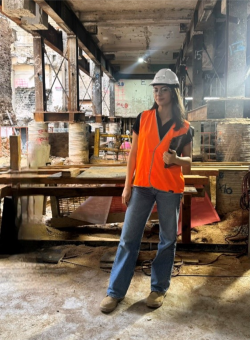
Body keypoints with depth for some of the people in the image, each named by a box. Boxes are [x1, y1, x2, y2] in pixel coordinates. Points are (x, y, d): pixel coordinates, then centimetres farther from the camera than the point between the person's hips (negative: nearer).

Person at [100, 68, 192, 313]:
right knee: (128, 238, 3)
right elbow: (133, 153, 5)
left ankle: (158, 288, 26)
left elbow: (188, 160, 8)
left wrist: (176, 159, -16)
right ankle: (115, 291, 14)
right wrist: (127, 185, 1)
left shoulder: (184, 127, 2)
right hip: (142, 186, 1)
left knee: (167, 240, 8)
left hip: (170, 189, 0)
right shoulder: (143, 119, 3)